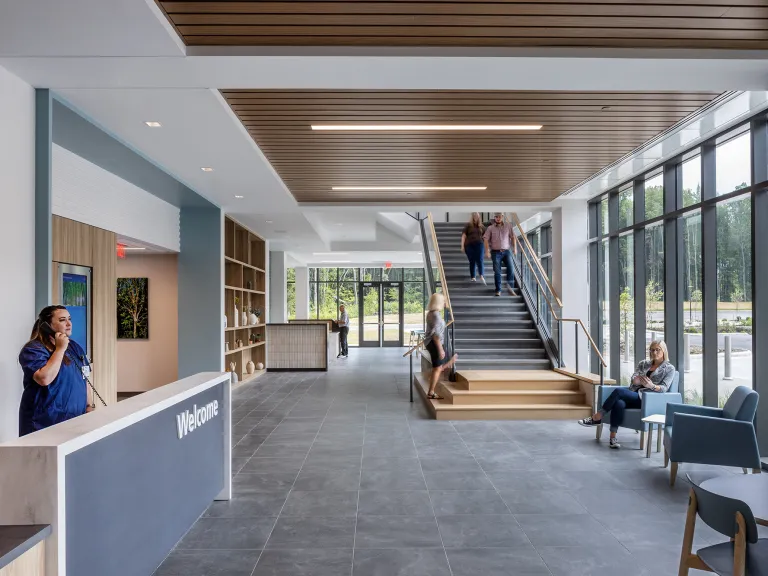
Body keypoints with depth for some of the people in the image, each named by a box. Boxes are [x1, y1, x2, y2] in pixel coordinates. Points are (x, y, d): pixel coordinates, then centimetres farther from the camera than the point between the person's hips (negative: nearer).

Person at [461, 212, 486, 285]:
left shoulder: (481, 226, 11)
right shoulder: (468, 225, 5)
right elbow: (463, 235, 2)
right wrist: (462, 246, -6)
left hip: (479, 244, 1)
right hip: (469, 245, -1)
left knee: (480, 261, -14)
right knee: (472, 262, 3)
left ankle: (481, 276, -29)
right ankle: (473, 277, 11)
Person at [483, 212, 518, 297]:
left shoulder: (508, 226, 7)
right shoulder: (490, 228, 2)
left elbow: (513, 237, 9)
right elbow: (486, 239, -2)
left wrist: (515, 248, 1)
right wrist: (487, 251, -12)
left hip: (506, 251, 1)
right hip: (496, 252, -1)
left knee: (510, 269, -10)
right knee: (497, 272, 0)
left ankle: (510, 288, 1)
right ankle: (498, 290, 9)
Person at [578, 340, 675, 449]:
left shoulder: (669, 368, 9)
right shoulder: (643, 364, 21)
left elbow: (664, 388, -5)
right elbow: (633, 379, 6)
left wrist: (652, 386, -28)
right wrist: (641, 380, -19)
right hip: (633, 396, 4)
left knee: (619, 391, -30)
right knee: (619, 403, -33)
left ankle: (597, 418, -21)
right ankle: (613, 437, -33)